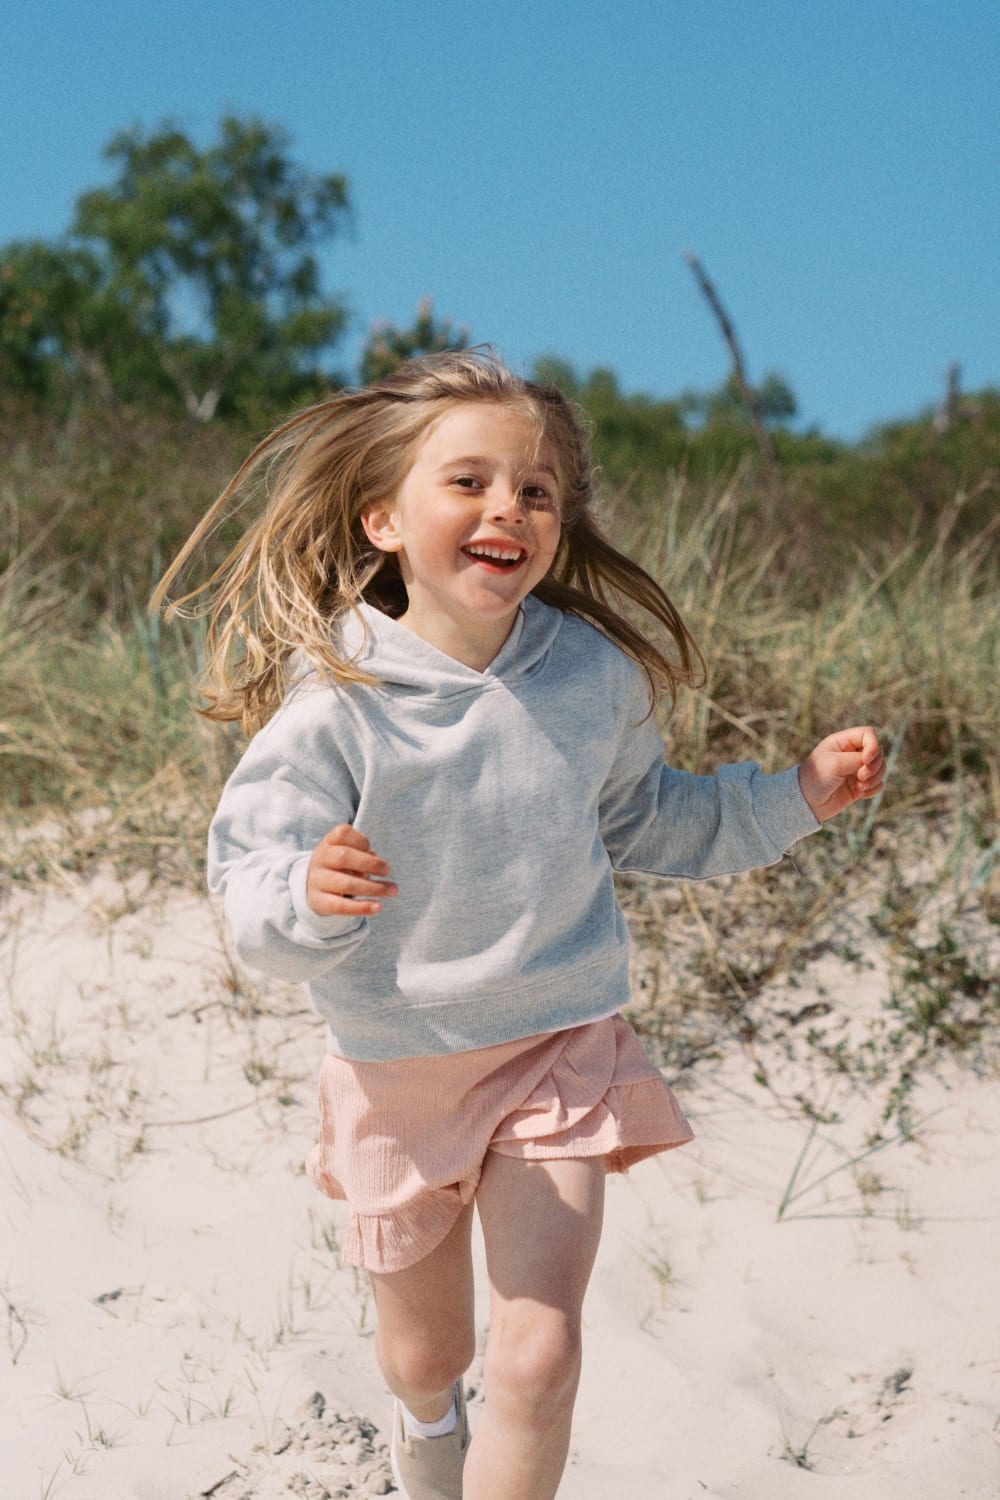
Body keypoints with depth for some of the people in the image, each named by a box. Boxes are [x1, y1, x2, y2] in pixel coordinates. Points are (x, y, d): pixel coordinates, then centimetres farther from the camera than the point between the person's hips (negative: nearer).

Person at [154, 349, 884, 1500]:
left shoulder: (596, 673, -9)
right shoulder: (338, 702, -21)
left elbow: (644, 821, 10)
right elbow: (252, 890, -20)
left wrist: (795, 796, 3)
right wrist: (309, 894, -43)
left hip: (561, 1048, 1)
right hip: (397, 1065, -1)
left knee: (537, 1361, -8)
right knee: (426, 1357, 21)